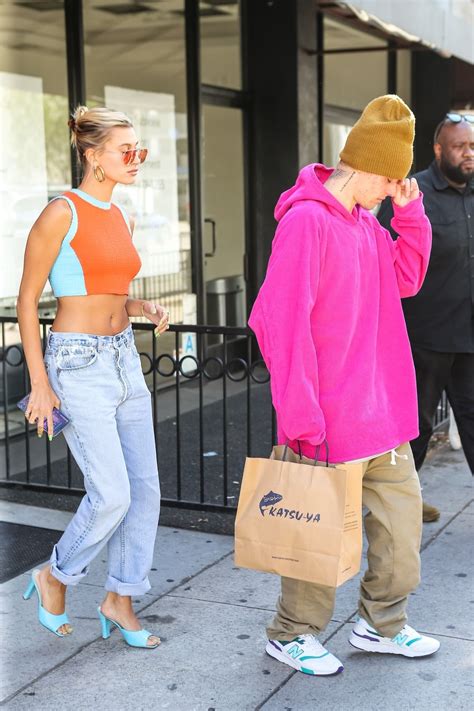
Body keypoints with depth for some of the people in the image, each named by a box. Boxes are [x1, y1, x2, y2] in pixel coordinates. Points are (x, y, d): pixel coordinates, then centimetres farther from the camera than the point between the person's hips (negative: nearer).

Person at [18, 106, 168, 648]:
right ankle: (55, 577, 18)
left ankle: (119, 599, 21)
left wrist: (146, 309, 1)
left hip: (124, 359, 8)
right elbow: (27, 300, -10)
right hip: (79, 364, -8)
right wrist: (39, 382, -13)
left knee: (145, 488, 6)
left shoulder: (122, 218, 12)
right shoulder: (62, 213, -11)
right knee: (111, 495, -9)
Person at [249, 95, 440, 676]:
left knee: (402, 507, 15)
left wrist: (410, 211, 6)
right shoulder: (305, 221, -17)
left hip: (382, 407, 9)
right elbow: (281, 322, -22)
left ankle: (381, 623, 32)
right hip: (331, 413, -9)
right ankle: (292, 634, 24)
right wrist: (300, 416, -23)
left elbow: (406, 279, 21)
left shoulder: (365, 220, 10)